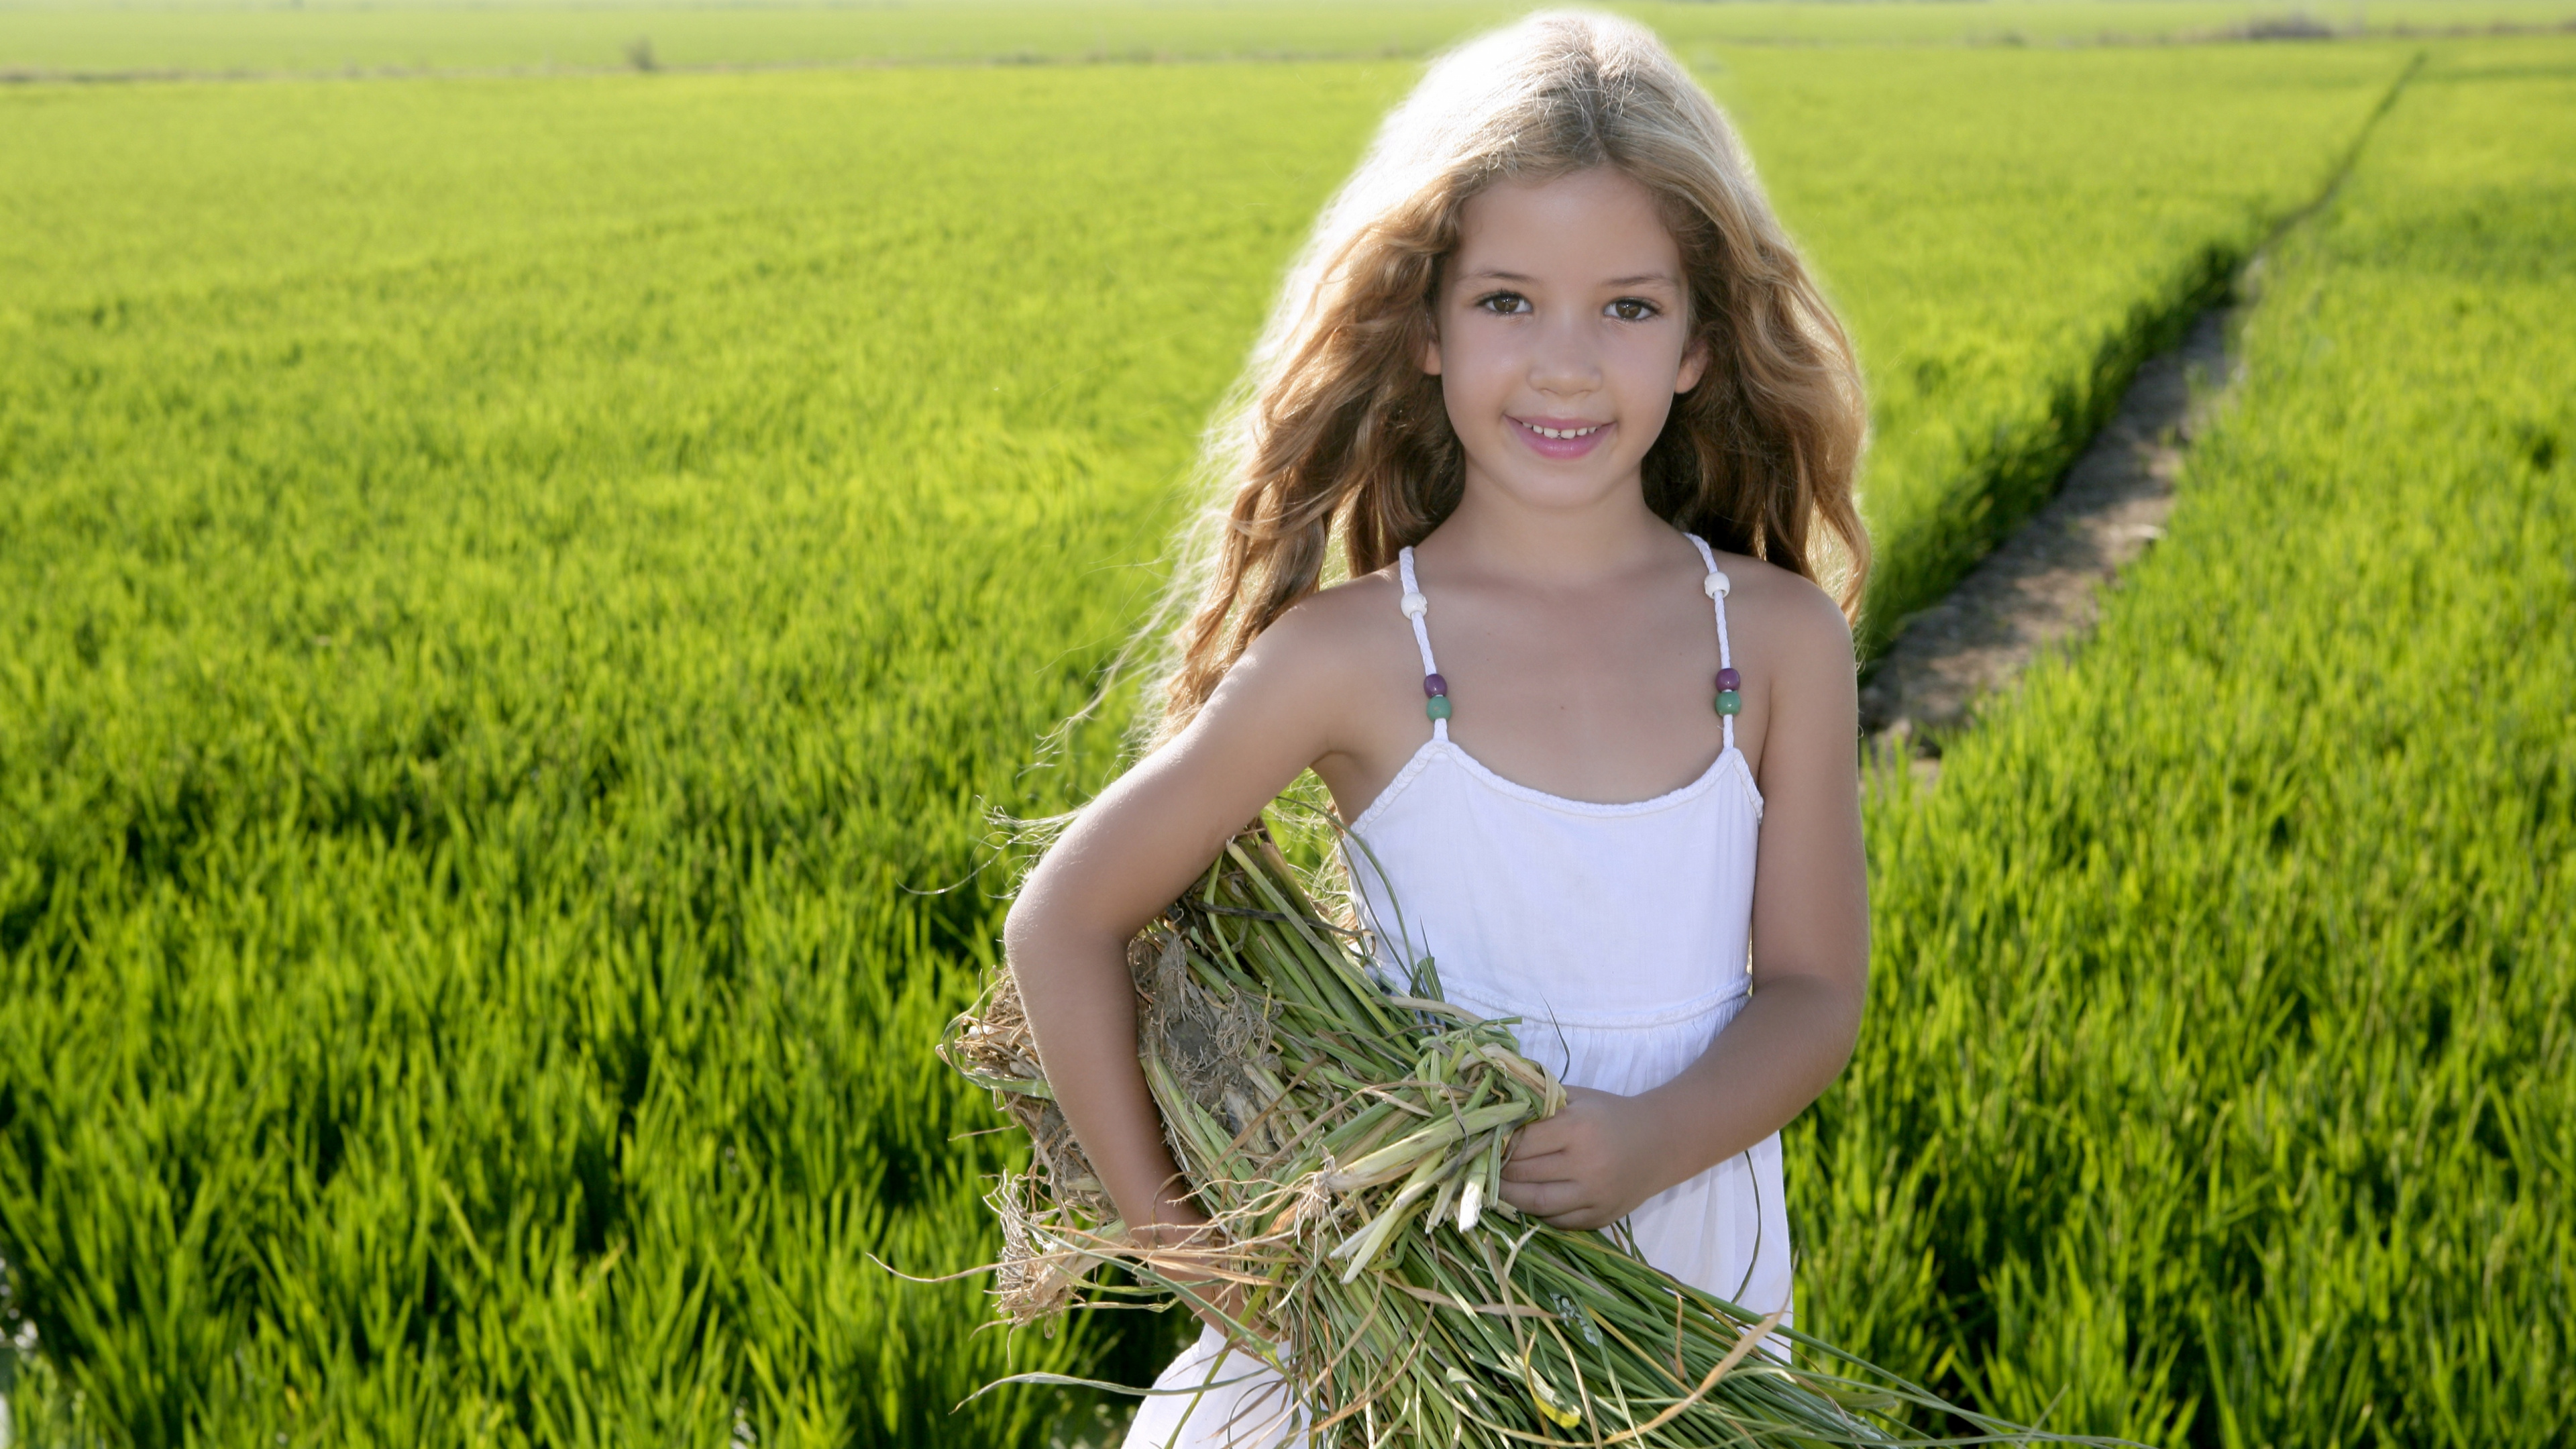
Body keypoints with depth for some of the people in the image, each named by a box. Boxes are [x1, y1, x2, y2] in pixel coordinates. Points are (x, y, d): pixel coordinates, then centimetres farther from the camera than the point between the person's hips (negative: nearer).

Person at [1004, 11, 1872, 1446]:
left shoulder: (1780, 637, -6)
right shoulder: (1352, 654, -13)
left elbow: (1812, 991, -3)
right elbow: (1064, 921, -9)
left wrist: (1657, 1138, -21)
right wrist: (1171, 1232, -10)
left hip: (1696, 1301, 2)